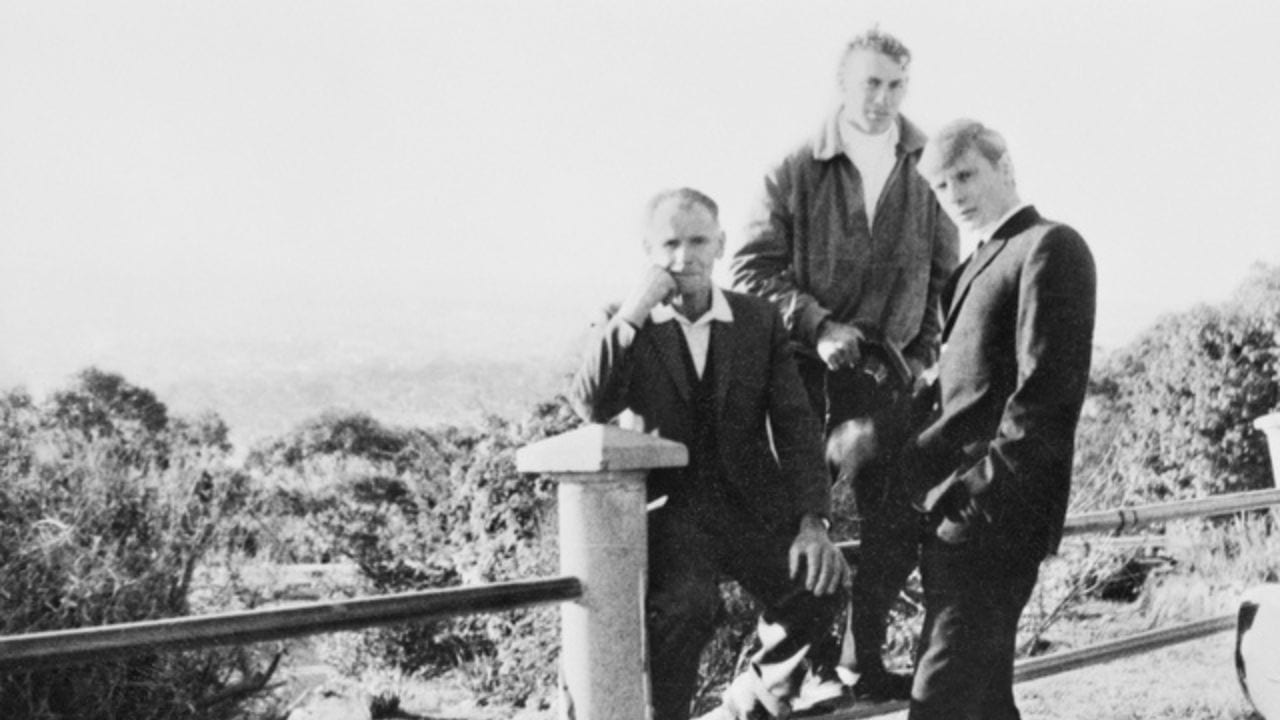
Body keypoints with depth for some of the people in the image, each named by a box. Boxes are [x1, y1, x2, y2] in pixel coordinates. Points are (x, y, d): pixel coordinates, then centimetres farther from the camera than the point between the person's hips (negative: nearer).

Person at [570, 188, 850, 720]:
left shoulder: (760, 321, 9)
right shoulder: (623, 326, 5)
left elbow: (795, 424, 3)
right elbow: (592, 407, -13)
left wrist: (812, 521, -10)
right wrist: (635, 310, -16)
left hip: (752, 505, 3)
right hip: (667, 508, -3)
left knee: (819, 587, -19)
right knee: (683, 604, -32)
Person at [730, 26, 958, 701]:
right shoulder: (796, 172, -6)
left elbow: (944, 274, 11)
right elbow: (751, 269, -6)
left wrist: (924, 354, 3)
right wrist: (818, 325, -17)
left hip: (885, 369, 3)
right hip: (804, 368, -3)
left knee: (897, 522, 6)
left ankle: (865, 659, 22)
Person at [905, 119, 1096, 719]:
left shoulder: (1049, 247, -6)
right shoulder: (976, 265, 23)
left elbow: (1046, 389, -16)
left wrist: (978, 493, -19)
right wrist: (916, 463, 9)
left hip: (993, 514, -10)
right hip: (958, 514, 10)